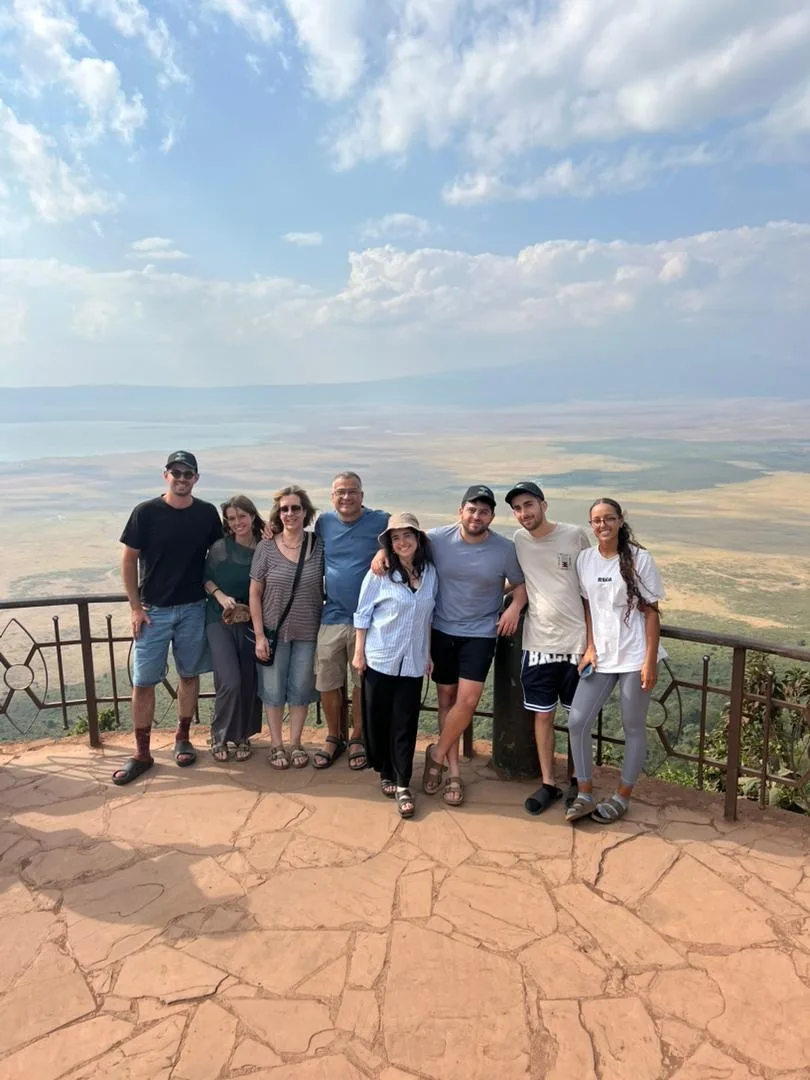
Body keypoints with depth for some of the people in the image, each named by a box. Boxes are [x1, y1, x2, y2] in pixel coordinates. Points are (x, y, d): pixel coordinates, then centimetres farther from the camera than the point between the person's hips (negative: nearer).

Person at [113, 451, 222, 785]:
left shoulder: (207, 513, -1)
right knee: (143, 681, 1)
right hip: (153, 610, -2)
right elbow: (129, 560, -3)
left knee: (190, 675, 12)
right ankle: (141, 754, 14)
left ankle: (182, 739, 29)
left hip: (193, 609, 2)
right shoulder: (146, 512, -8)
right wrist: (135, 607, -6)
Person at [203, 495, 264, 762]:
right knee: (230, 682, -11)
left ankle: (243, 736, 26)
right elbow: (205, 578, 2)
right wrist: (220, 596, -12)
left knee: (249, 682, 6)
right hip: (221, 620, -2)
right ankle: (219, 736, 11)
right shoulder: (220, 547, -6)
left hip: (251, 621, 3)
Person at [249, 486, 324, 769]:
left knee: (301, 689, 11)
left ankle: (295, 743, 28)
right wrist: (259, 635, -7)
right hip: (274, 631, -1)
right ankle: (276, 744, 26)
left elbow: (324, 589, 5)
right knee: (273, 689, 9)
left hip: (308, 632, 1)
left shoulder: (318, 546, -3)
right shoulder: (266, 548, -6)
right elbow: (255, 594, -3)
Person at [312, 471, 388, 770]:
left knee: (362, 683, 11)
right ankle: (334, 738, 31)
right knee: (327, 684, 10)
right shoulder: (324, 522, 4)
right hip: (331, 618, 3)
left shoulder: (381, 521, -6)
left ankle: (357, 738, 31)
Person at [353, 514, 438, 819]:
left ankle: (403, 786, 11)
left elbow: (429, 617, 9)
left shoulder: (430, 572, 2)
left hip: (412, 661, 2)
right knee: (378, 720, 8)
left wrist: (428, 654, 11)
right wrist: (359, 652, -6)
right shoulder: (380, 573, -7)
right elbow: (362, 614, -3)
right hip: (379, 658, -2)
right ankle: (386, 773, 28)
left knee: (405, 723, 2)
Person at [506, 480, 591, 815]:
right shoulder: (518, 540, 0)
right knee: (543, 715, 9)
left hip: (576, 641, -2)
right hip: (538, 644, 2)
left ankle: (577, 779, 30)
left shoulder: (575, 535, -7)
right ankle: (548, 784, 23)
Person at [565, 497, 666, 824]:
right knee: (577, 722, 0)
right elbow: (588, 607, 9)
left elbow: (651, 612, -7)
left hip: (634, 657, -4)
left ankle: (622, 797, 24)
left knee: (633, 728, 8)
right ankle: (585, 794, 16)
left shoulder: (639, 559, -8)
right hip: (601, 656, 4)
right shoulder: (585, 559, 2)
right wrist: (590, 648, 0)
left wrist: (650, 661, -12)